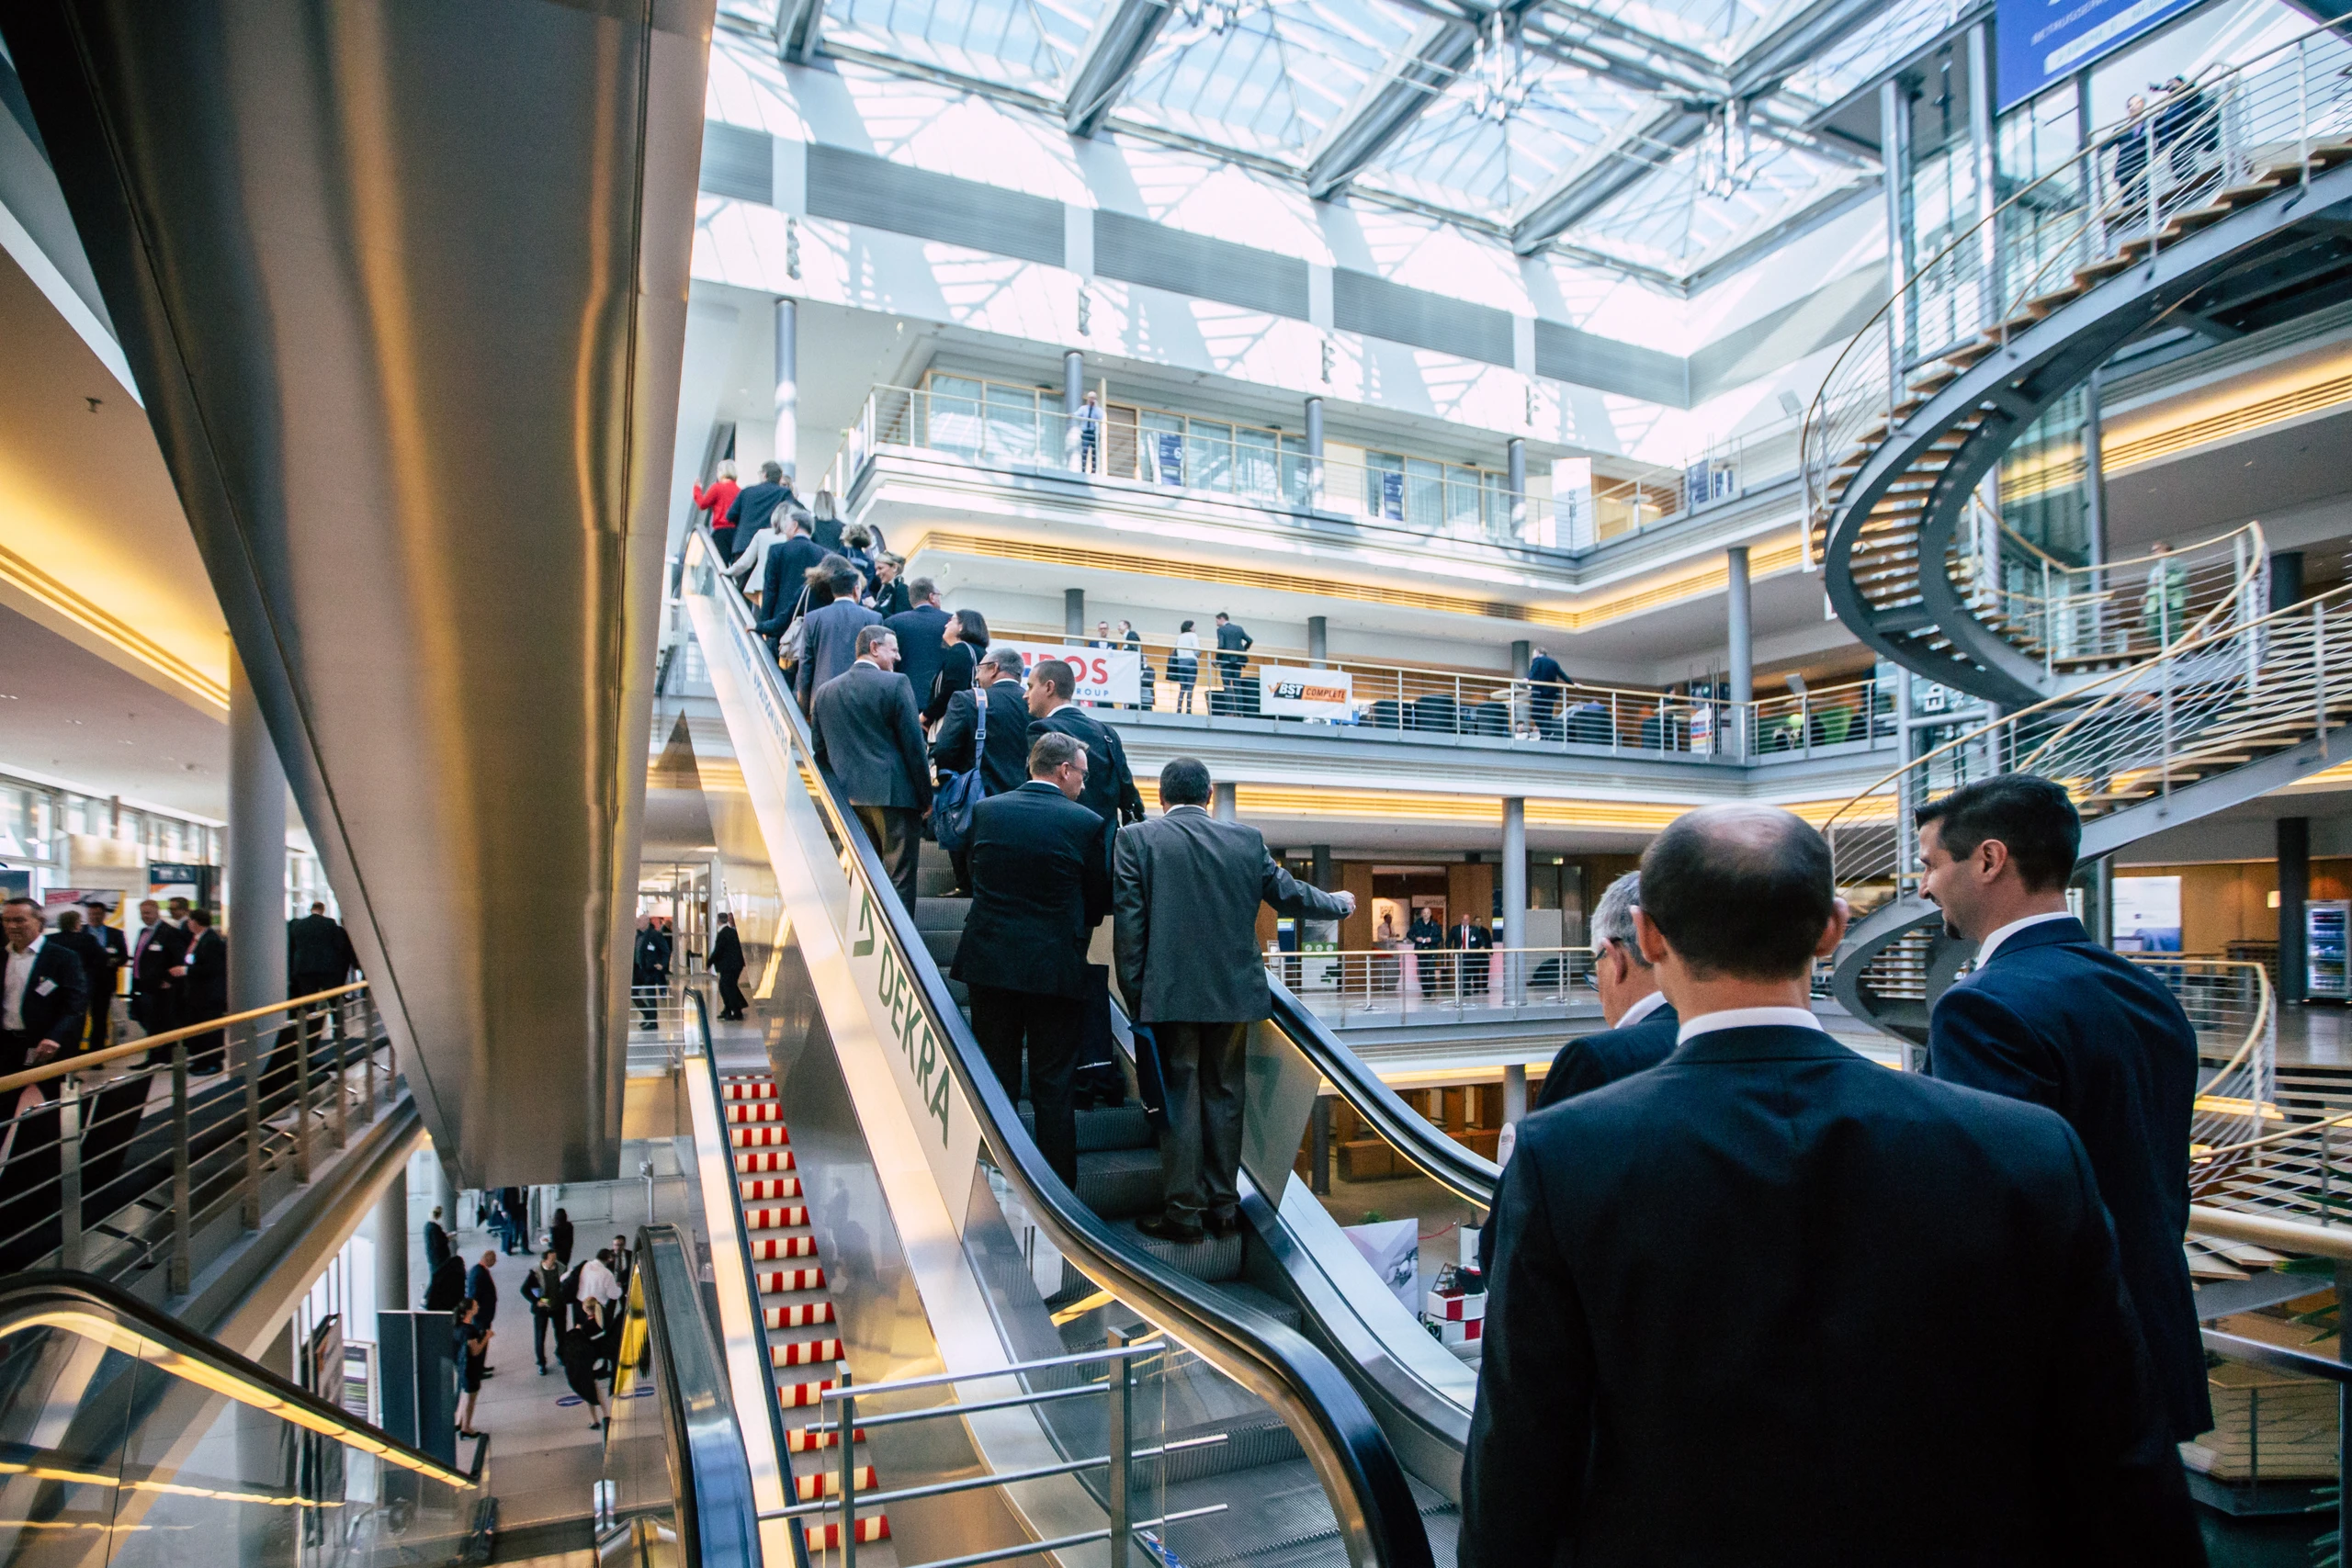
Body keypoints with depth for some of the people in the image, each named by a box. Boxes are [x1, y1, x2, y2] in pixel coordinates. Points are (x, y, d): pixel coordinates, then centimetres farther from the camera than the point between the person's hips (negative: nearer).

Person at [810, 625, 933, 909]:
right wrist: (926, 797, -1)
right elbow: (913, 744, -8)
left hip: (850, 799, 6)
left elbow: (821, 750, 13)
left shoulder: (825, 691, 11)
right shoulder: (896, 684, -7)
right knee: (898, 880, -2)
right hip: (894, 795, -6)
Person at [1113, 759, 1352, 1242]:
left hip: (1171, 994, -3)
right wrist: (1339, 904, 32)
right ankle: (1223, 1207, 21)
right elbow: (1288, 894, 13)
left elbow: (1128, 921, -6)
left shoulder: (1137, 838, -3)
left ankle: (1183, 1212, 10)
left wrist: (1134, 994, 0)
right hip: (1234, 992, 3)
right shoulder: (1247, 838, 4)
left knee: (1179, 1098, 4)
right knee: (1224, 1096, 13)